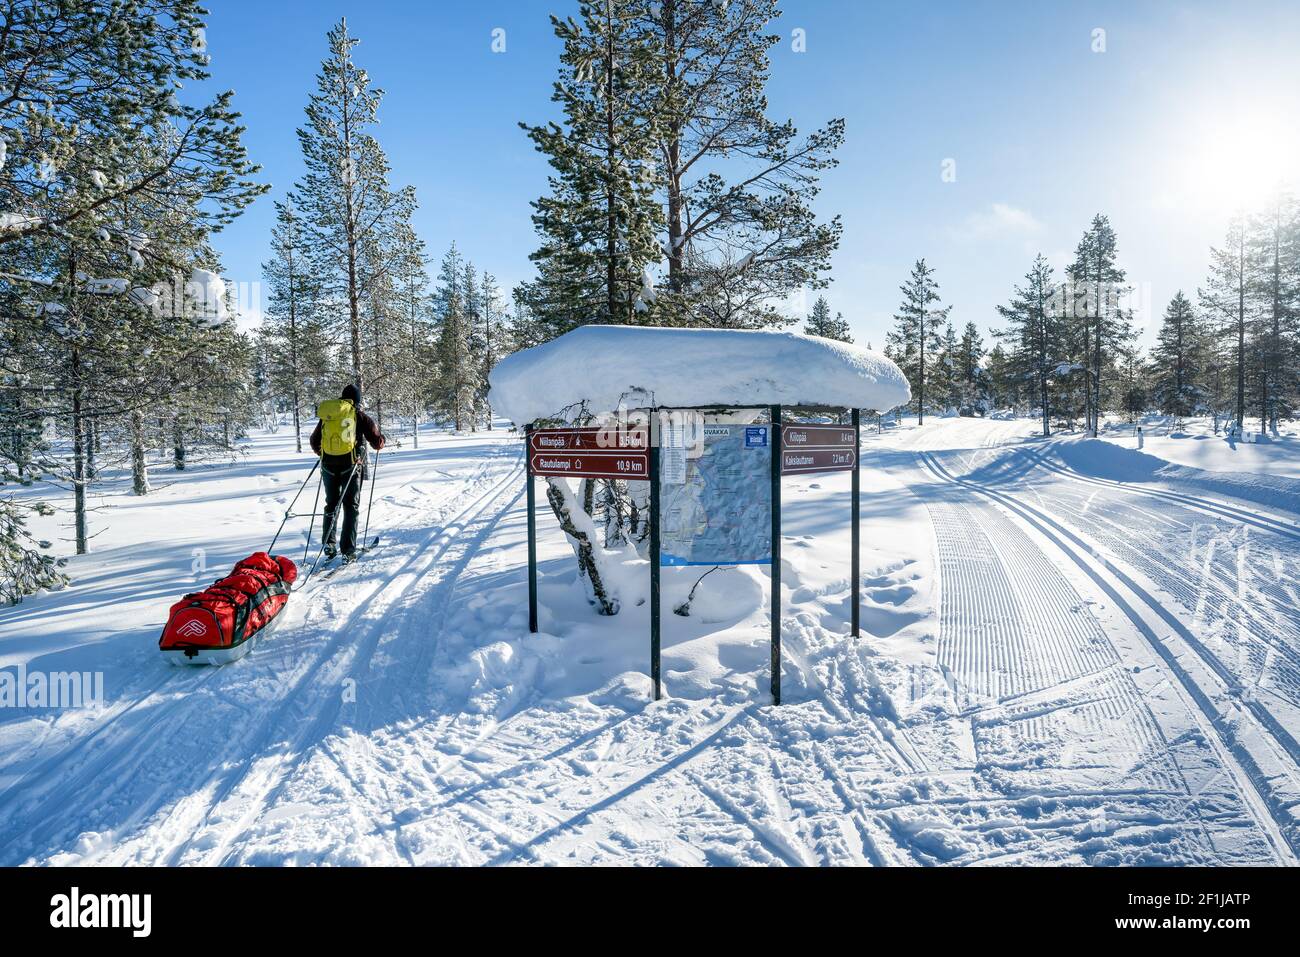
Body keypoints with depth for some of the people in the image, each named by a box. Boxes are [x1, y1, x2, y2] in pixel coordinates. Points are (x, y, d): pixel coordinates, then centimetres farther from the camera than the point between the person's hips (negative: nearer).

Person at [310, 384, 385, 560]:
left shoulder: (326, 416, 9)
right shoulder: (360, 416, -3)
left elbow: (314, 442, 18)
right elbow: (377, 443, -2)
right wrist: (380, 438, 21)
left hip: (328, 466, 3)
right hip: (351, 465, -3)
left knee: (331, 504, 18)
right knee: (351, 506, 5)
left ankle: (329, 544, 9)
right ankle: (348, 550, 0)